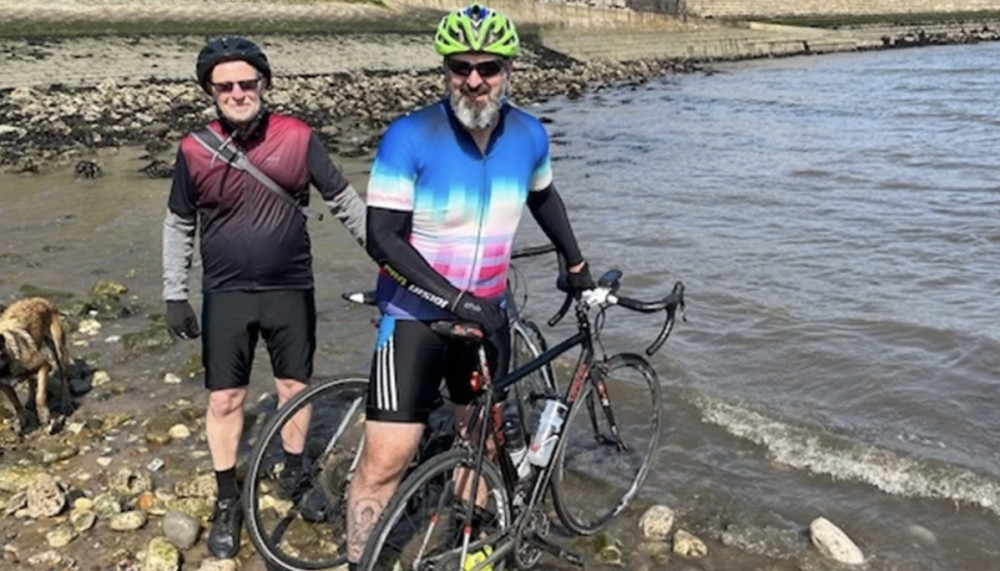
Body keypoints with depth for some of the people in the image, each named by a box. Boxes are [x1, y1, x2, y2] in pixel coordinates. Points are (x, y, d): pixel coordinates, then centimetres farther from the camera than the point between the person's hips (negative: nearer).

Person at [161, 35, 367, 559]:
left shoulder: (298, 137, -7)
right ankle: (227, 502, 22)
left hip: (291, 289, 0)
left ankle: (295, 473, 36)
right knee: (224, 399, 5)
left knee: (294, 386, 12)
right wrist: (174, 293, 5)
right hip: (226, 294, 0)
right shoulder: (194, 150, -5)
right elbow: (179, 225, 6)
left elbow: (344, 200, 1)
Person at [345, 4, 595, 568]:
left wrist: (578, 266, 21)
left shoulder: (530, 135, -5)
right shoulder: (409, 137, -20)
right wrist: (458, 300, -29)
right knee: (387, 460, -7)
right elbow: (383, 237, -21)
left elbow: (543, 198, 16)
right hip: (416, 318, -4)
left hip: (488, 313, 5)